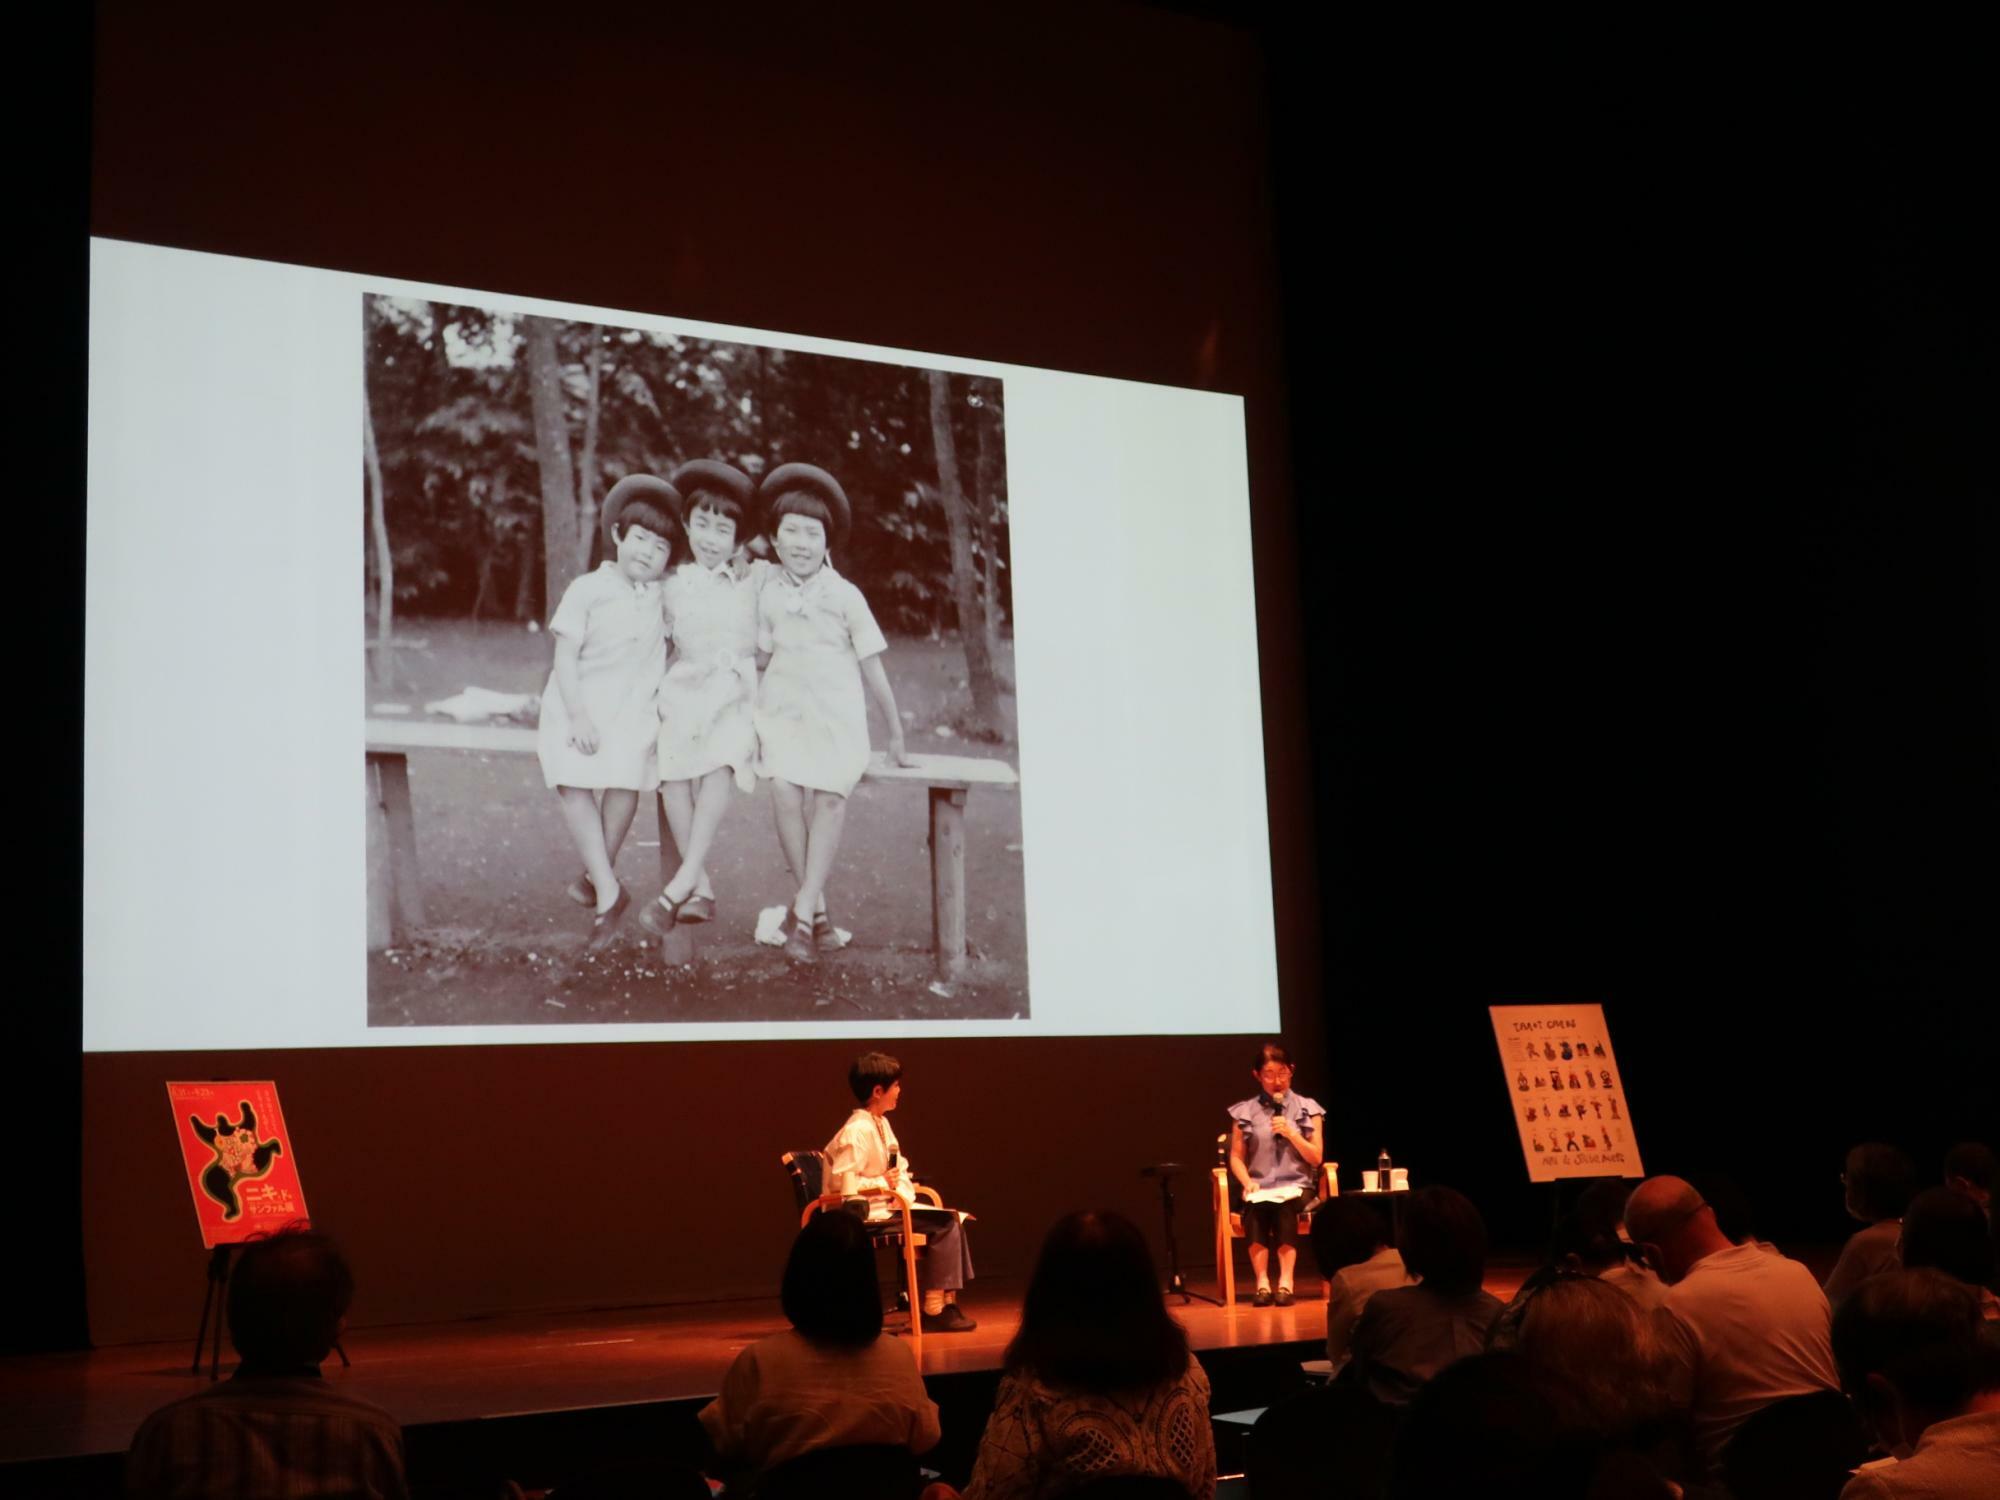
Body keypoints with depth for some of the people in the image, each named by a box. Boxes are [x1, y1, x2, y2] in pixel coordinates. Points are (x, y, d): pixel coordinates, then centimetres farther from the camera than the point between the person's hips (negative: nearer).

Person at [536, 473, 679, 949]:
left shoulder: (662, 597, 8)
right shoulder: (587, 590, -5)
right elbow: (565, 655, -9)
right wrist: (577, 716, -16)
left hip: (634, 710, 3)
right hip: (580, 706, -3)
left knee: (624, 787, -12)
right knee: (575, 788, -16)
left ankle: (597, 877, 9)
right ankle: (608, 893, -14)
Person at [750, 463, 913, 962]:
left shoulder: (844, 596, -3)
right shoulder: (767, 590, 3)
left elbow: (872, 668, 1)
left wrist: (896, 735, 5)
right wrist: (754, 718, 10)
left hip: (837, 717, -1)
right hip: (783, 711, 2)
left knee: (829, 797, -26)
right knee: (784, 792, -24)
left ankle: (803, 913, -24)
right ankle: (814, 903, -11)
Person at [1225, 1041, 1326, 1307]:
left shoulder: (1307, 1108, 8)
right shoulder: (1245, 1111, 9)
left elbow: (1316, 1158, 4)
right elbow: (1236, 1157, 7)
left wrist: (1291, 1133, -10)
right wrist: (1247, 1182, -12)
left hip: (1296, 1186, 0)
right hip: (1259, 1188, 0)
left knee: (1285, 1206, -35)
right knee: (1256, 1208, -34)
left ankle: (1285, 1281, -36)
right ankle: (1262, 1282, -35)